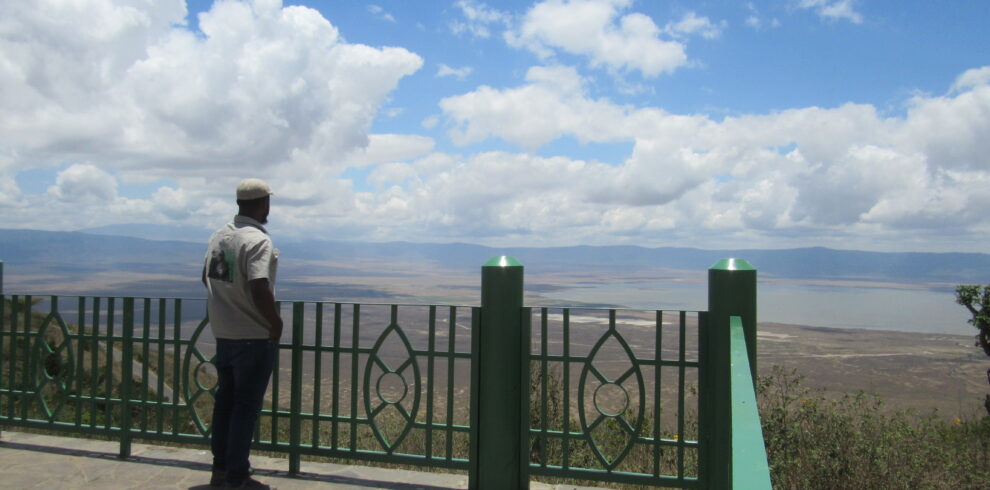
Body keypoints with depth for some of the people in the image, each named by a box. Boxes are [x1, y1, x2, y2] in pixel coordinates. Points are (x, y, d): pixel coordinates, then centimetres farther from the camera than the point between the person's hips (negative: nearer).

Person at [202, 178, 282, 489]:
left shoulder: (220, 236, 6)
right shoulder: (258, 240, -20)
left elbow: (207, 278, 18)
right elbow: (259, 290, -30)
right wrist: (276, 322, -15)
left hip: (223, 332, 8)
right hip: (254, 336, -8)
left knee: (225, 401, 17)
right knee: (246, 407, 2)